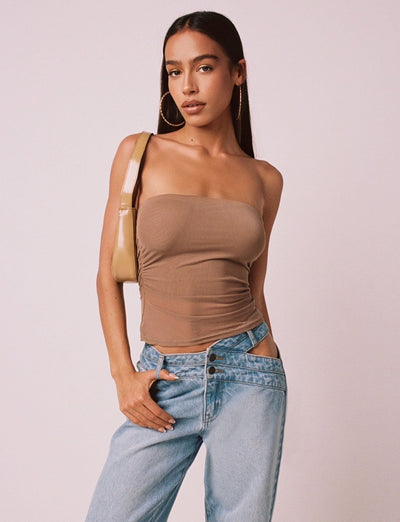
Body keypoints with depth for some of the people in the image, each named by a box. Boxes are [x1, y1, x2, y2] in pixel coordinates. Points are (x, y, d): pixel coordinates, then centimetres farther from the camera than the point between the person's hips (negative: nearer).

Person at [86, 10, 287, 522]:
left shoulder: (264, 179, 7)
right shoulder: (139, 153, 1)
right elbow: (109, 273, 2)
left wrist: (272, 370, 13)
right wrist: (123, 375, -5)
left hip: (248, 376, 2)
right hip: (165, 381, -1)